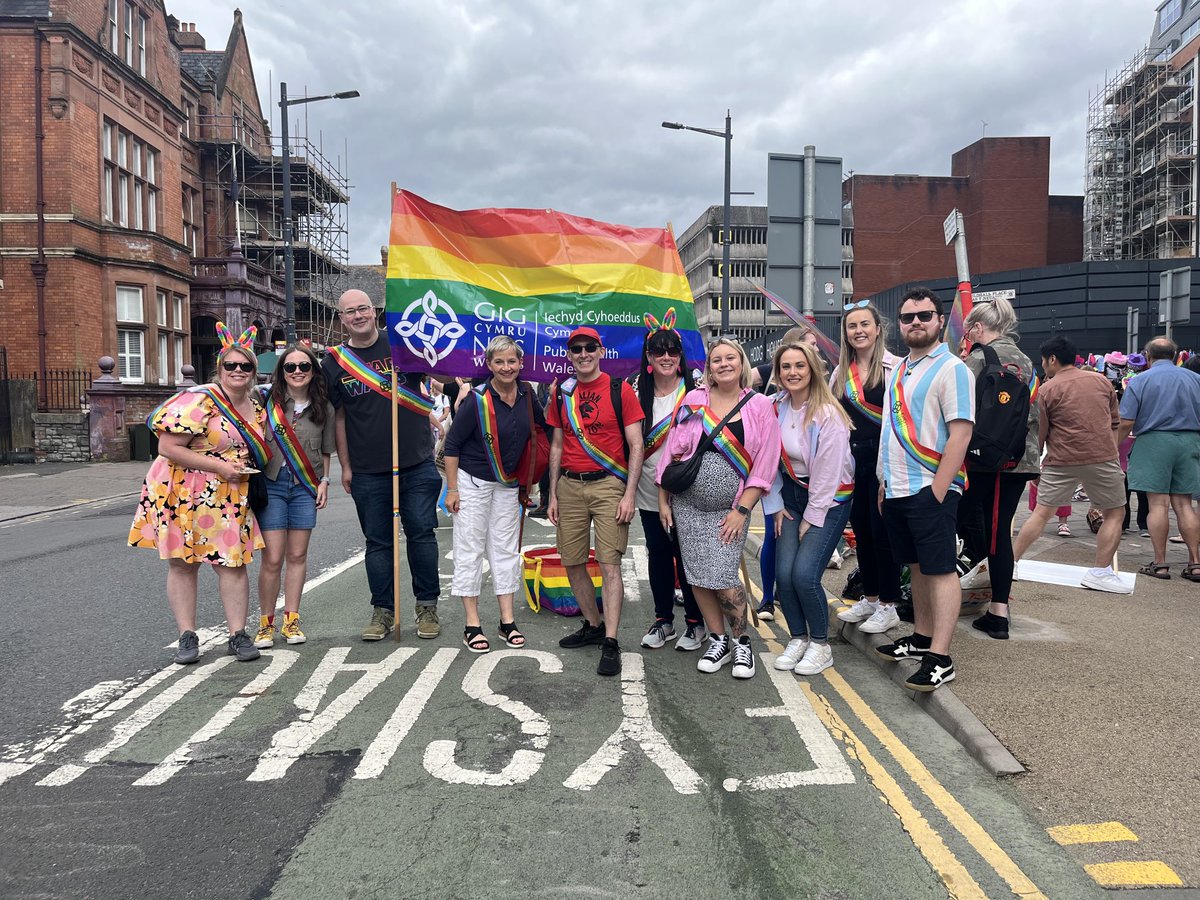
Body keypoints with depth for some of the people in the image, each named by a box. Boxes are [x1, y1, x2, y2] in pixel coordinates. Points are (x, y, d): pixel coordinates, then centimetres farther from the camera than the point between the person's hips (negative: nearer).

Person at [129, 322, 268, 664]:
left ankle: (238, 635, 11)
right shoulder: (198, 401, -15)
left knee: (233, 562, 3)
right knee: (182, 563, 4)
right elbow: (168, 448, -19)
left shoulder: (257, 406, 7)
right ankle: (187, 637, 14)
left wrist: (249, 467, 5)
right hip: (183, 492, -5)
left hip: (230, 496, 5)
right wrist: (218, 465, -21)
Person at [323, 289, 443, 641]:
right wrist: (345, 466, 6)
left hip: (417, 463, -1)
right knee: (377, 542, 8)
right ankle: (382, 611, 20)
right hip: (368, 471, 1)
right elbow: (338, 416, 9)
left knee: (422, 534, 4)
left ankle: (427, 606, 17)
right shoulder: (334, 361, 6)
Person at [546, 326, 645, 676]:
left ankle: (610, 643, -3)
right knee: (571, 563, 10)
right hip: (569, 486, 5)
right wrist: (552, 495, 11)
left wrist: (630, 493, -11)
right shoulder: (561, 394, 10)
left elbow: (636, 445, -3)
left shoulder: (620, 390, -2)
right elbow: (557, 446, 15)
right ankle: (593, 625, 27)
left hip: (608, 484, -5)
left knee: (609, 564, -8)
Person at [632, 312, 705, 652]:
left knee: (687, 556, 3)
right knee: (658, 554, 12)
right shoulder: (637, 393, 5)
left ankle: (695, 623, 18)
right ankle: (663, 620, 26)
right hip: (649, 493, 3)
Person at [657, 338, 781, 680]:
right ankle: (718, 642, 24)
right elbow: (671, 452, 6)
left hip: (729, 510, -2)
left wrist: (742, 510, -8)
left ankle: (741, 641, 16)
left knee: (722, 580, -9)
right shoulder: (693, 401, 3)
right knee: (697, 577, 5)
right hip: (687, 504, 3)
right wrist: (663, 501, 4)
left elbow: (764, 465, -3)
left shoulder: (760, 407, -1)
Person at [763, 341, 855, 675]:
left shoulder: (828, 414, -18)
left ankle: (820, 645, 7)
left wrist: (811, 519, -12)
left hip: (829, 500, -5)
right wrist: (775, 506, 3)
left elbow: (828, 472, -16)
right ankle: (798, 639, 18)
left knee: (804, 574, -16)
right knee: (784, 573, -5)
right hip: (791, 494, 5)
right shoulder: (776, 408, -1)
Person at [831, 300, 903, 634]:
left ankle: (888, 606, 12)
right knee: (861, 530, 13)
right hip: (851, 459, 6)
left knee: (882, 531, -1)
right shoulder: (840, 371, 11)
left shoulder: (893, 366, -8)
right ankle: (869, 599, 26)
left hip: (882, 456, -6)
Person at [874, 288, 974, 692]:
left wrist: (937, 491, -20)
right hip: (897, 489, 8)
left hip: (930, 490, -8)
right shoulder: (898, 369, 16)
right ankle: (921, 638, 28)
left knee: (940, 570, -4)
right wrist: (884, 482, 15)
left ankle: (940, 658, -1)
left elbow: (960, 433, -16)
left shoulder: (952, 369, -9)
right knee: (917, 567, 16)